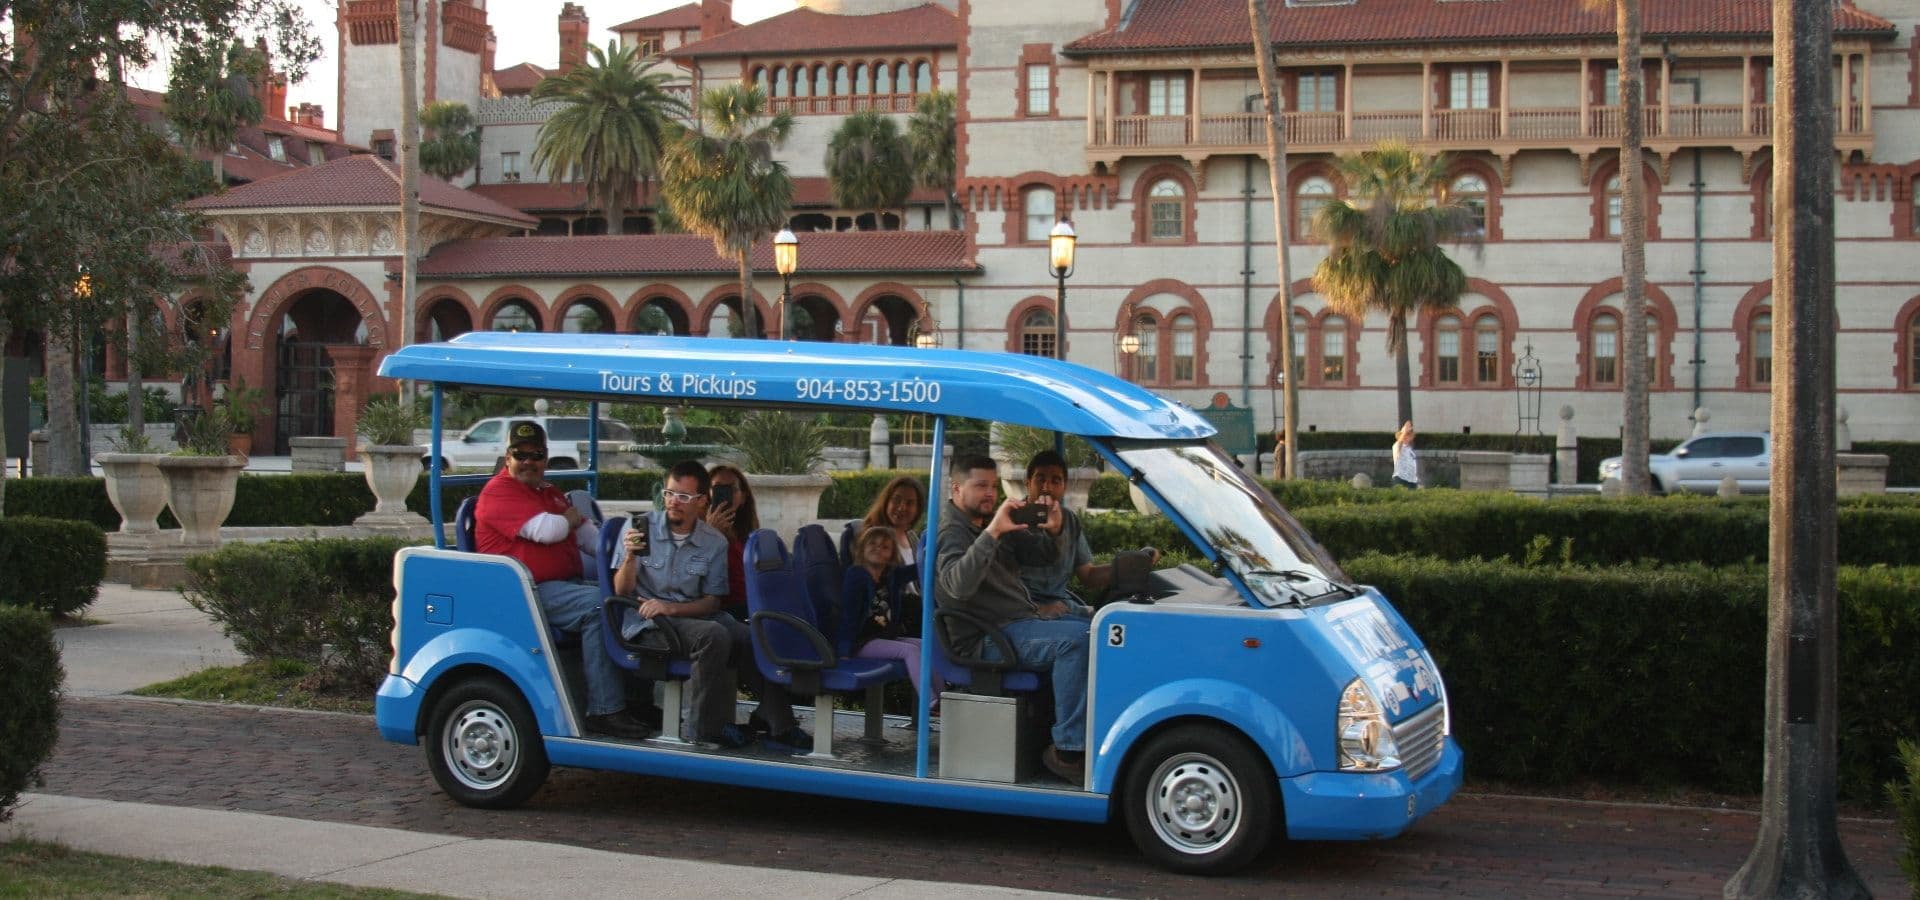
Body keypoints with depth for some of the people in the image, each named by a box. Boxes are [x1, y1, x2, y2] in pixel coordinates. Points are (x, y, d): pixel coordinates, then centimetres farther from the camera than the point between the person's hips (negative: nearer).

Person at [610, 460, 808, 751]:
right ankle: (708, 726, -19)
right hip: (649, 624, -4)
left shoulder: (714, 542, 7)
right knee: (713, 635, -32)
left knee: (751, 640, -24)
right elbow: (621, 591, -3)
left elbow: (713, 602, 6)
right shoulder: (638, 527, 0)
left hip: (693, 616, 4)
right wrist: (629, 557, -24)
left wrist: (671, 608, -12)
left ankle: (778, 725, -16)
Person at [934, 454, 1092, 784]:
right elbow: (958, 585, -30)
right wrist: (992, 532, -37)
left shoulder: (989, 519, 18)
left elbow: (1039, 556, 20)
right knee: (1076, 638, -29)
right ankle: (1067, 751, -29)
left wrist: (1052, 529, -3)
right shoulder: (951, 531, -9)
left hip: (1026, 617, 10)